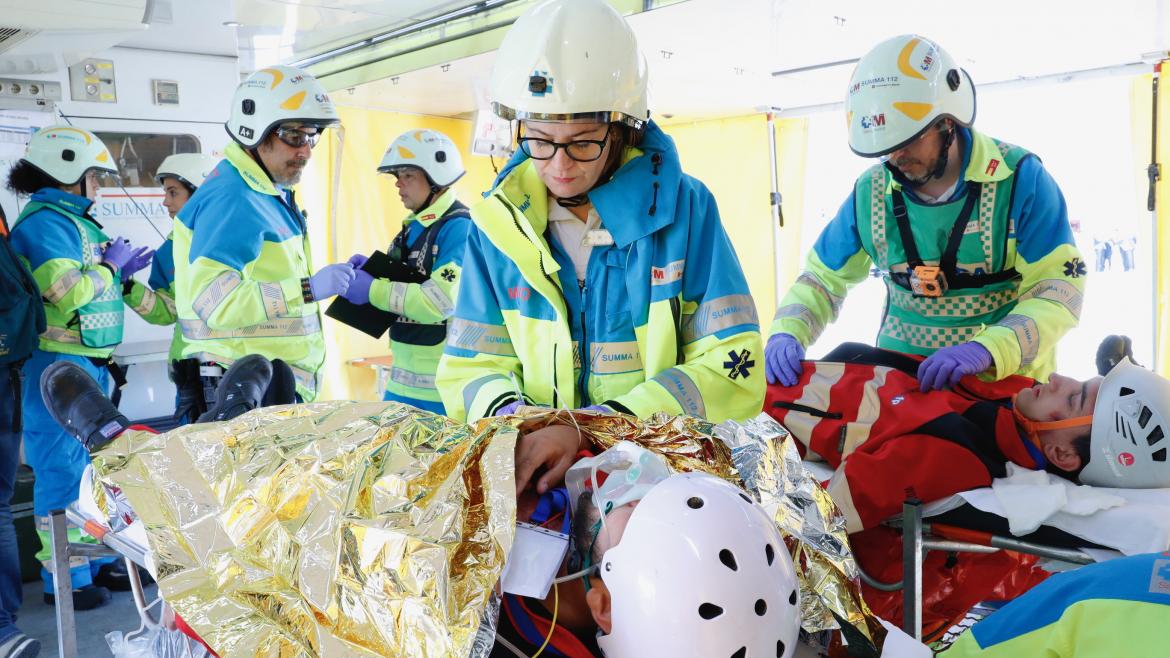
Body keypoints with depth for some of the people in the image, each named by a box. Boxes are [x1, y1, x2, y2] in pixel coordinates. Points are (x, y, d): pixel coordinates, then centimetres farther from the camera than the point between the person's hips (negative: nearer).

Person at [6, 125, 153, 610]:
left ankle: (95, 562, 29)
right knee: (64, 471, -3)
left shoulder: (74, 220, 16)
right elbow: (66, 291, -23)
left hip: (89, 364, 10)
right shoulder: (44, 221, -13)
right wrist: (111, 266, -9)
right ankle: (65, 579, 8)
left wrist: (122, 271, 9)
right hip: (58, 365, -10)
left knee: (92, 466, 17)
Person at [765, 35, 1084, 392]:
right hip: (901, 380, 3)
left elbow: (1061, 287, -11)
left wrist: (987, 350, -28)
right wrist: (786, 333, -10)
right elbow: (822, 278, 10)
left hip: (1008, 381, -2)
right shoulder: (871, 193, 1)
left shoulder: (1019, 177, -8)